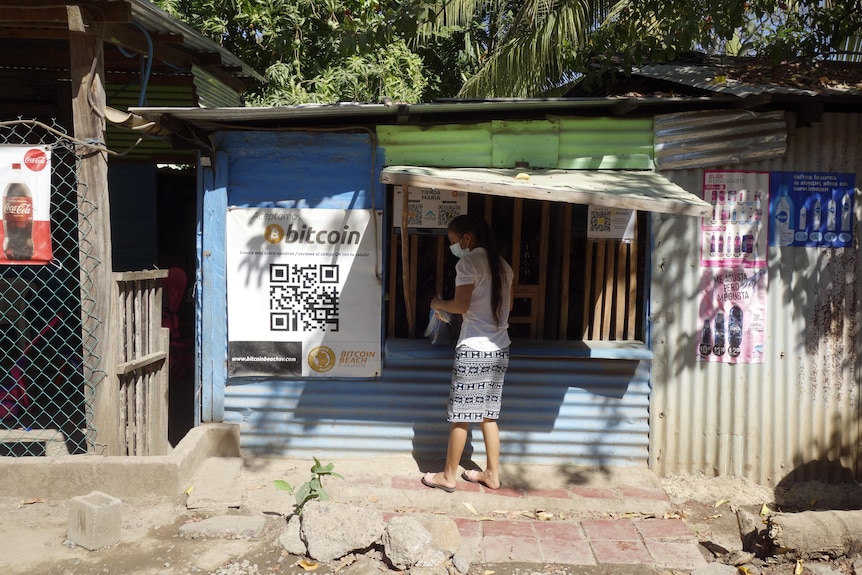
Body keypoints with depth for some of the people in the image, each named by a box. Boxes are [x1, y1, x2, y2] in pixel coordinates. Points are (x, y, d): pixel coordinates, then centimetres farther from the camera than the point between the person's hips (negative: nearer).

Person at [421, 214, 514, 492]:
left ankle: (448, 476, 12)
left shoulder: (468, 263, -10)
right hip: (499, 349, 8)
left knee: (460, 415, 2)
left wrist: (438, 304, 1)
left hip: (474, 349, -8)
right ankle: (492, 474, 20)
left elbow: (461, 305, -17)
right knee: (487, 414, 15)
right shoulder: (502, 264, 13)